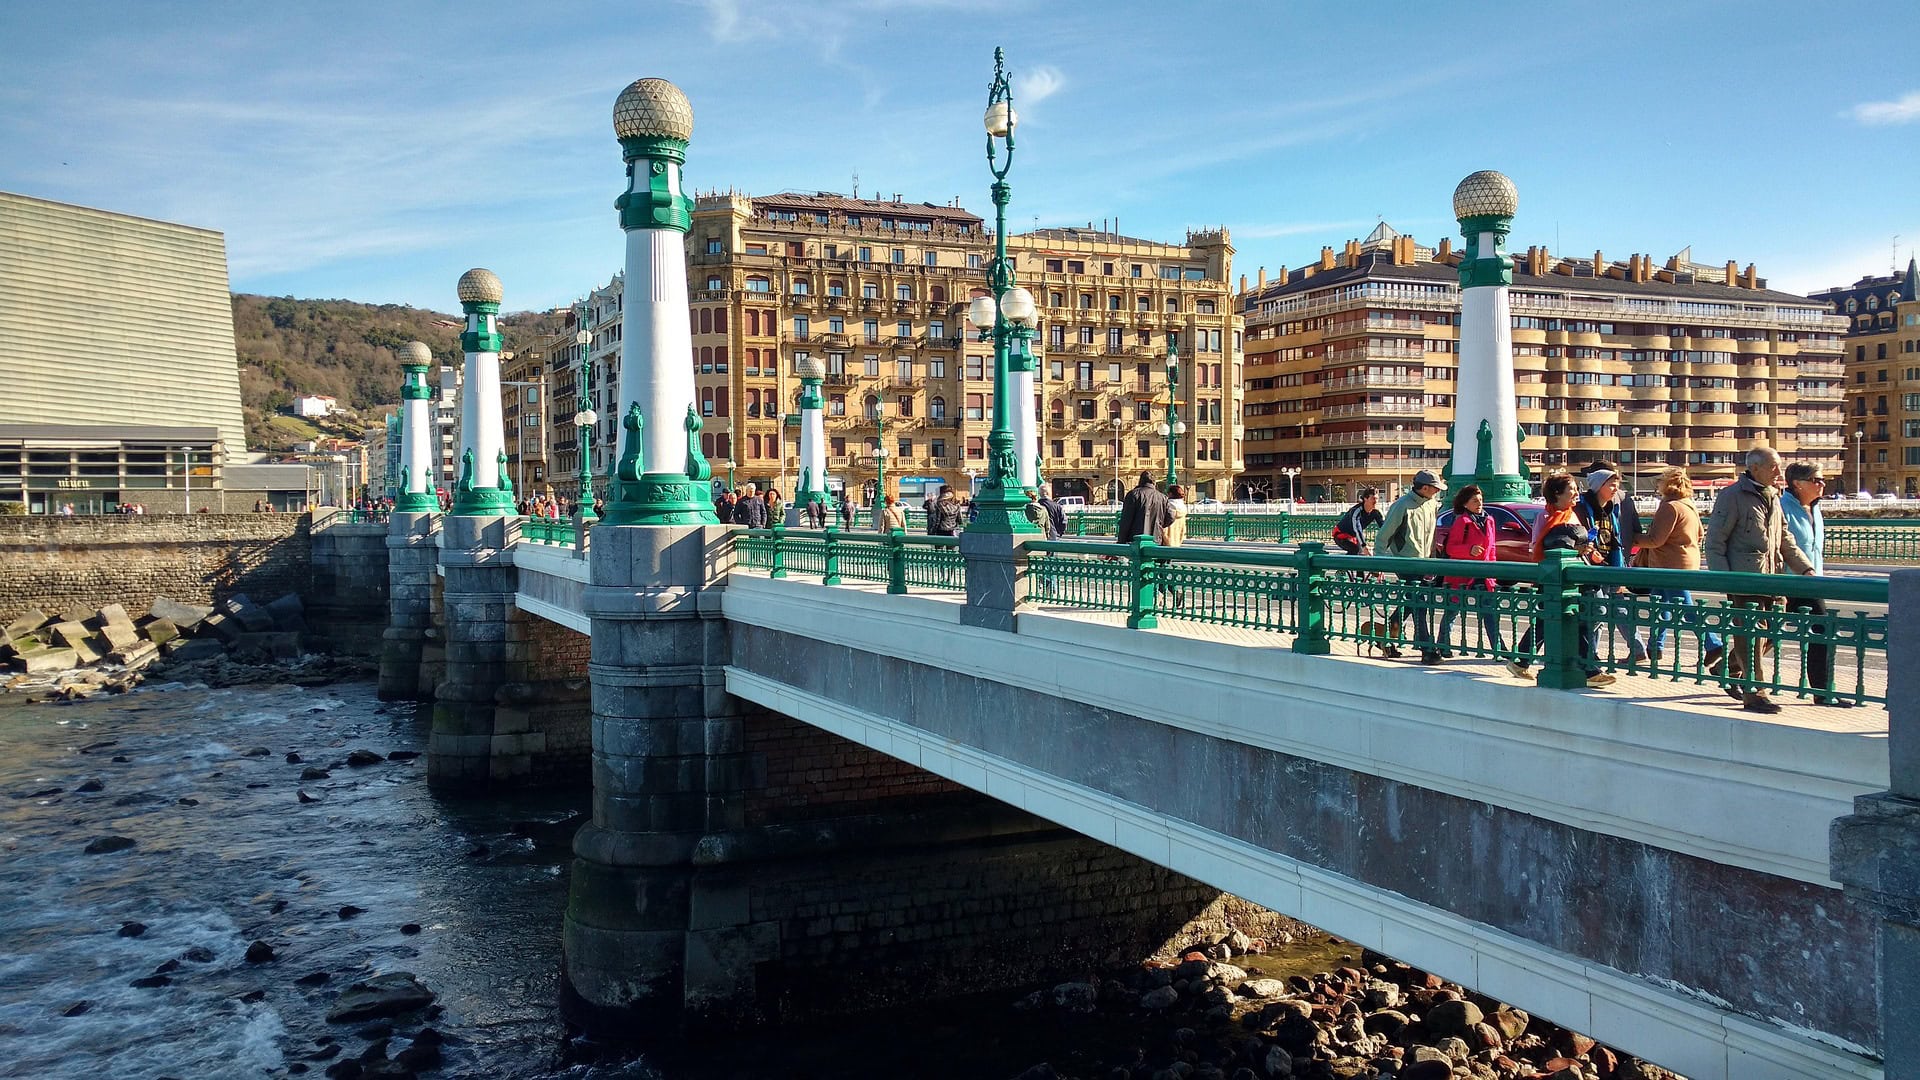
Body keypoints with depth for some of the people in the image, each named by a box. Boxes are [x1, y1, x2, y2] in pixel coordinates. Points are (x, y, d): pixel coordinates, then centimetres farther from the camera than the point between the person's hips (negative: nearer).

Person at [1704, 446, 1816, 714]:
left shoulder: (1773, 498, 17)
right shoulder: (1732, 496, -7)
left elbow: (1785, 540, 24)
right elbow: (1715, 541, -9)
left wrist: (1806, 568, 14)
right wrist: (1722, 578, -16)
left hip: (1769, 578, 8)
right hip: (1743, 578, -8)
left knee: (1768, 631, 11)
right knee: (1752, 632, -8)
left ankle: (1729, 671, 30)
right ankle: (1753, 693, -3)